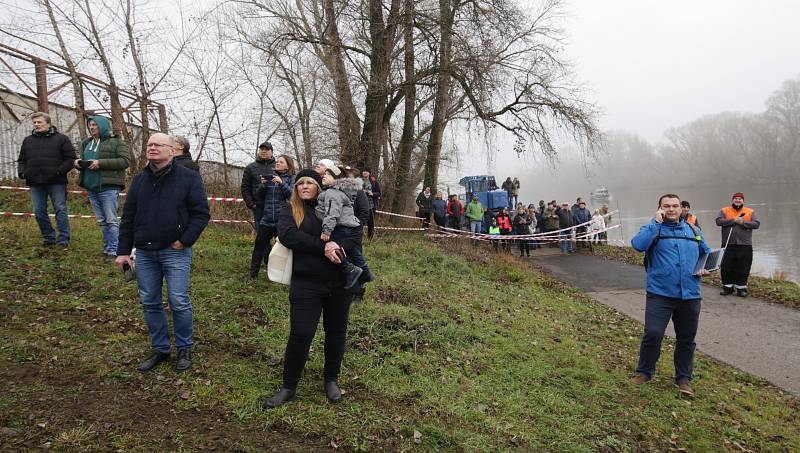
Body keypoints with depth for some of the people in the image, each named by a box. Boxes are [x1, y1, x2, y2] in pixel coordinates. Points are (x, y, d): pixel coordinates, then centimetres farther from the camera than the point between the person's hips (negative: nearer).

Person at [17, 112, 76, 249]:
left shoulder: (61, 139, 3)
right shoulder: (28, 140, 17)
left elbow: (70, 158, -2)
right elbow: (21, 160, 23)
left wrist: (60, 171, -14)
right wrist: (22, 172, 4)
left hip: (56, 182, -5)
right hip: (35, 183, 5)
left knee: (60, 210, -5)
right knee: (39, 212, 6)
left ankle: (63, 240, -1)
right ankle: (48, 238, 18)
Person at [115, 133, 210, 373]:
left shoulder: (189, 177, -5)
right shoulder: (139, 180, 10)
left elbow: (201, 213, -7)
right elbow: (128, 216, 11)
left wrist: (185, 240, -14)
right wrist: (123, 251, 6)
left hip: (175, 252, -5)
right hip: (144, 252, 5)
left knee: (179, 303, -1)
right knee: (150, 303, 11)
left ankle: (184, 349, 18)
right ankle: (159, 349, 26)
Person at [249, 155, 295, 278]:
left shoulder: (292, 178, 1)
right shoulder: (270, 176, 12)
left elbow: (293, 195, -12)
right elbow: (259, 195, 12)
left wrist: (281, 183, -20)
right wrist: (262, 185, -7)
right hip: (267, 218, 4)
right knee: (259, 244, 6)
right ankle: (253, 273, 15)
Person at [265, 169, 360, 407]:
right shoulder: (290, 210, 5)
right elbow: (287, 235, -14)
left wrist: (338, 244, -22)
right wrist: (323, 247, -20)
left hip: (340, 281, 2)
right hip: (306, 282, -2)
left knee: (336, 331, 12)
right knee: (301, 334, -3)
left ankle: (331, 379, 32)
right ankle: (289, 386, 16)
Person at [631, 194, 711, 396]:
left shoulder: (693, 231, 14)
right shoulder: (652, 228, 2)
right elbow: (638, 244, -19)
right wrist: (656, 222, -16)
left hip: (690, 295, 4)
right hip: (660, 294, -4)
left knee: (686, 339, 13)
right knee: (652, 334, -10)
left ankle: (683, 378, 29)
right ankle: (644, 371, 13)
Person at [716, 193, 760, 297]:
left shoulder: (750, 212, 10)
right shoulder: (724, 210, 7)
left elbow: (756, 224, -2)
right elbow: (719, 221, -9)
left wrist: (743, 222, -13)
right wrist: (733, 220, -14)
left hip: (745, 245, 0)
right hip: (728, 245, 0)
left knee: (743, 268, 3)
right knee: (726, 267, 4)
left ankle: (741, 288, 13)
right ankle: (728, 287, 15)